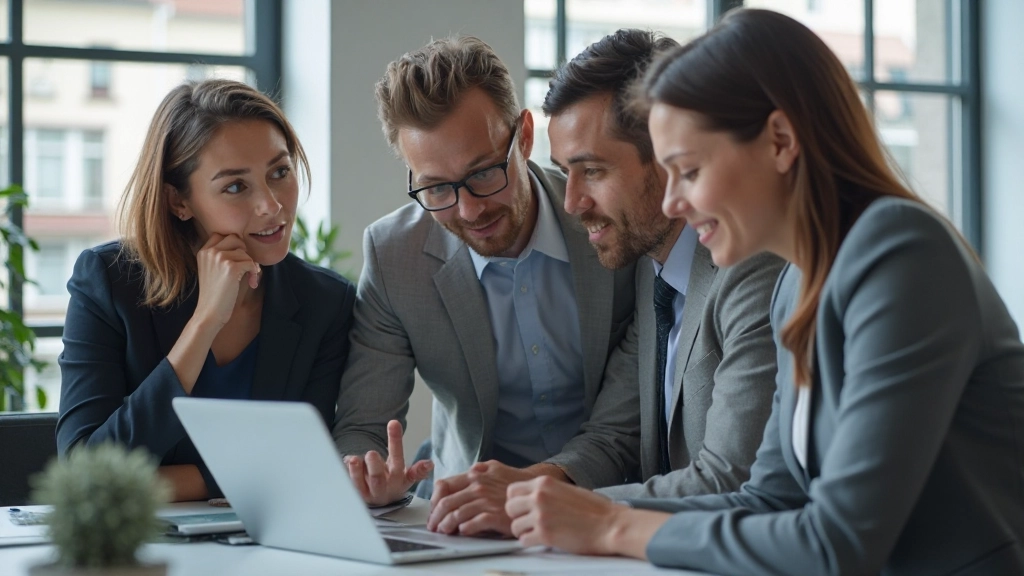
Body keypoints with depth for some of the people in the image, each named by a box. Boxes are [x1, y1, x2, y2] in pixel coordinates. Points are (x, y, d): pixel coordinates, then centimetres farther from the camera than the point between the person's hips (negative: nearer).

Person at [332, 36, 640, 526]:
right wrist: (369, 478, -27)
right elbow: (360, 430, -3)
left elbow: (624, 430, -13)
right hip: (466, 521, 3)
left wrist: (538, 484, -34)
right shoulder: (393, 254, -5)